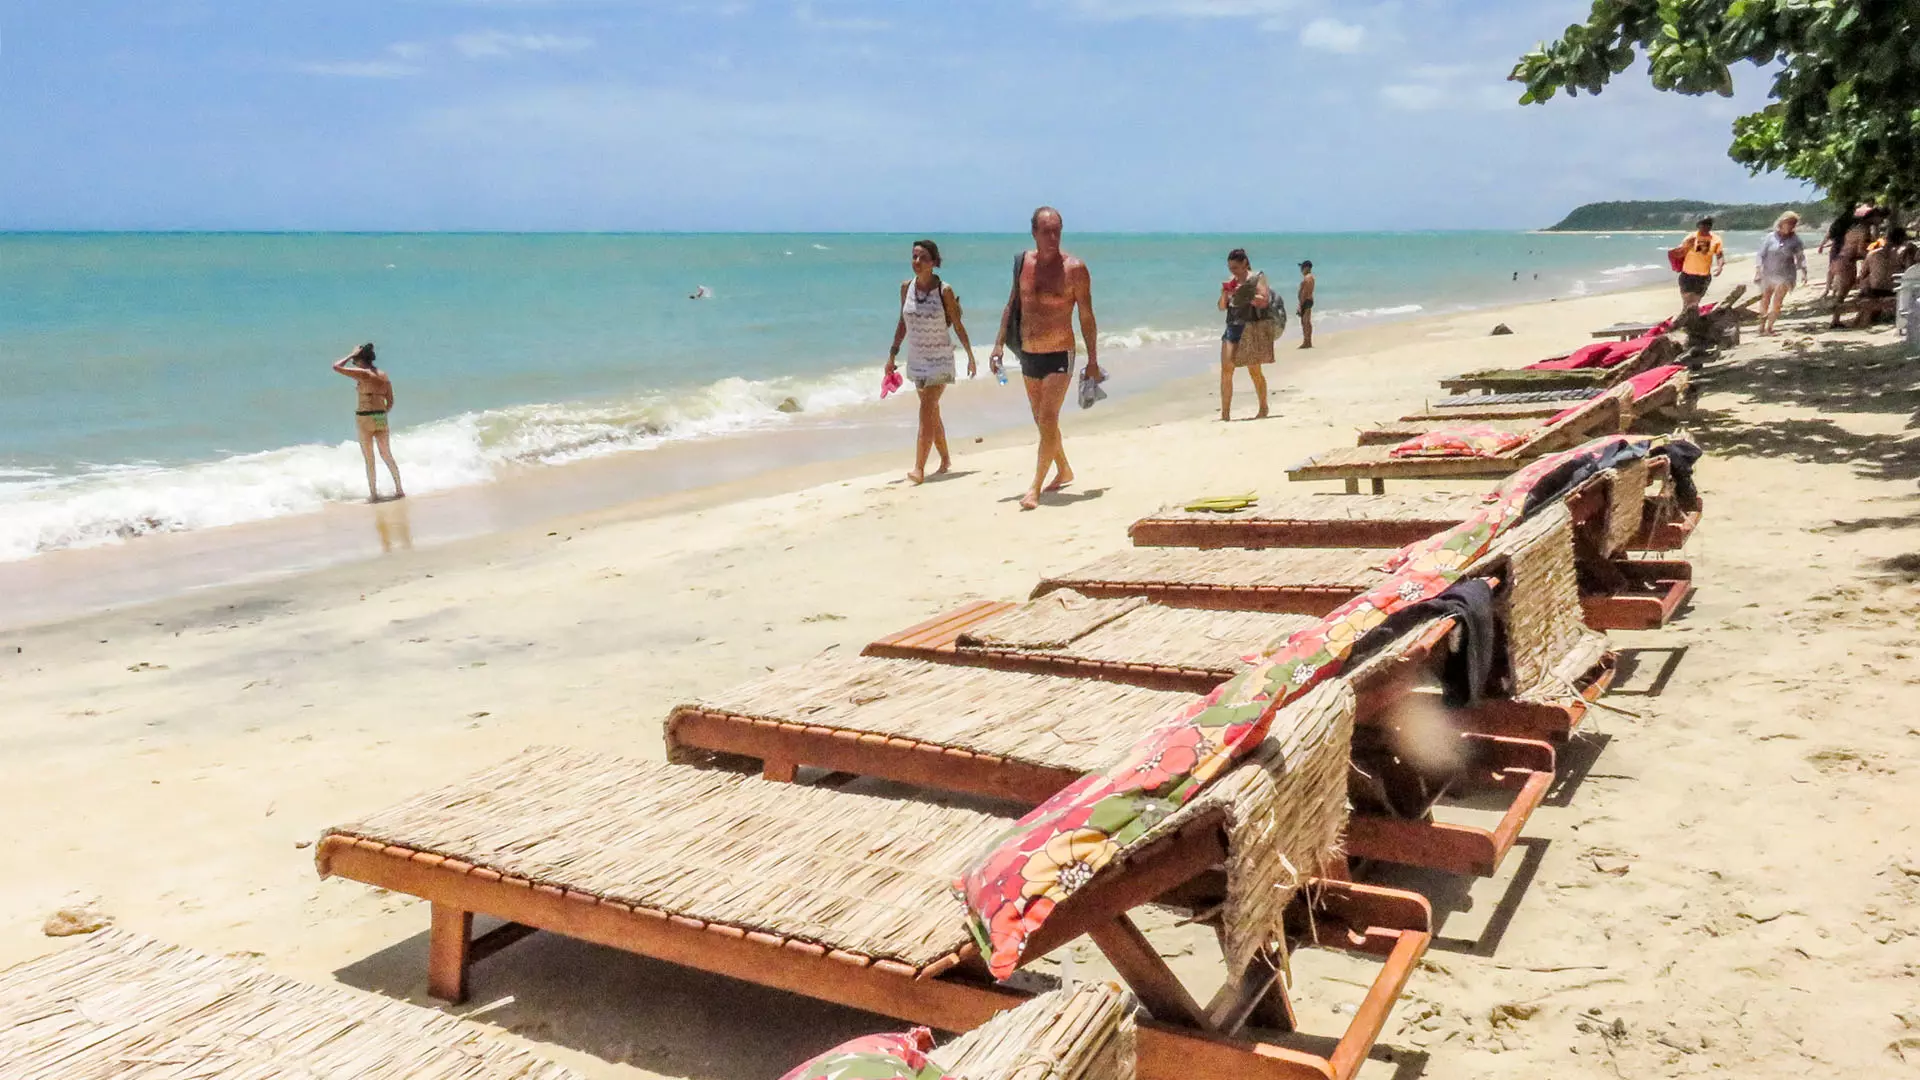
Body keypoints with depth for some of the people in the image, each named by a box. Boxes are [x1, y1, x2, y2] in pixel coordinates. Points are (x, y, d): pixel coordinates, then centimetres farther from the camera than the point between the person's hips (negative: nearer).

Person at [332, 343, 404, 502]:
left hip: (365, 417, -5)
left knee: (369, 458, 5)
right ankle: (399, 489, 17)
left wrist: (351, 355, 1)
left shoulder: (362, 373, -11)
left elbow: (336, 366, -8)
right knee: (387, 455, 16)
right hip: (381, 417, 6)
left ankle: (373, 493, 9)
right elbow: (390, 402, 11)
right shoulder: (384, 376, 7)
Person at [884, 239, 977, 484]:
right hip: (916, 359, 5)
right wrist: (892, 354, 9)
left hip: (939, 359, -5)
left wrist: (970, 357, 1)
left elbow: (958, 326, -4)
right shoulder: (906, 287, 0)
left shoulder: (944, 291, -12)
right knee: (932, 413, 15)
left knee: (927, 411, -15)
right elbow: (903, 323, 10)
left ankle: (919, 468, -19)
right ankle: (945, 459, 30)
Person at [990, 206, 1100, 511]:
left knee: (1048, 420, -13)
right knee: (1042, 421, 16)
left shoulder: (1074, 268, -10)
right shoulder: (1023, 263, 3)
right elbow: (1012, 306, 13)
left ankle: (1036, 488, -10)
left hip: (1059, 355, -5)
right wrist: (999, 343, 6)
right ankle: (1063, 471, 36)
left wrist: (1093, 361, -5)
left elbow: (1087, 318, -5)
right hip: (1028, 355, 5)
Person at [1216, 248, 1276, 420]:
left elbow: (1264, 301, -13)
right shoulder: (1230, 281, 12)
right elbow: (1222, 307, 13)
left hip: (1253, 327, -5)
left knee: (1255, 370, 1)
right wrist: (1225, 294, -7)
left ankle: (1263, 409, 18)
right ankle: (1225, 414, -6)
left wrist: (1241, 293, -17)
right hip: (1233, 326, 5)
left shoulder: (1257, 277, -2)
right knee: (1226, 369, -7)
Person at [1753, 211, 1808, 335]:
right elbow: (1762, 255, 1)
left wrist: (1803, 271, -8)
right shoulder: (1771, 237, -3)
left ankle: (1769, 327, -1)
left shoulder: (1795, 240, -2)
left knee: (1777, 302, -9)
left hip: (1784, 275, -1)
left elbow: (1800, 257, 3)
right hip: (1768, 274, 1)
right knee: (1765, 300, 12)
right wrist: (1757, 271, -5)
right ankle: (1762, 324, 27)